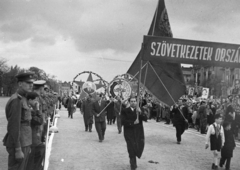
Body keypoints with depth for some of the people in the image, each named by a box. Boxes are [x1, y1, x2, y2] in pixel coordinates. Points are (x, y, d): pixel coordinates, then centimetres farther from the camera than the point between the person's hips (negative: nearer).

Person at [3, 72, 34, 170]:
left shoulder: (22, 99, 14)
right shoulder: (16, 100, -17)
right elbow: (14, 126, -20)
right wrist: (18, 150, -21)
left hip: (24, 143, 10)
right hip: (18, 144, -10)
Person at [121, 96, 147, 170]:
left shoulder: (139, 110, 10)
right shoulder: (125, 111, 1)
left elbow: (145, 119, -3)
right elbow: (123, 121, -10)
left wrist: (140, 112, -19)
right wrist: (133, 122, -17)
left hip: (139, 132, 3)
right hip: (129, 133, -3)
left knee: (139, 147, 0)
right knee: (131, 149, -6)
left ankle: (133, 161, 27)